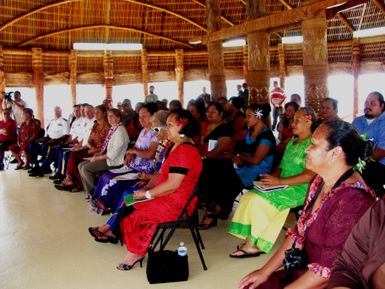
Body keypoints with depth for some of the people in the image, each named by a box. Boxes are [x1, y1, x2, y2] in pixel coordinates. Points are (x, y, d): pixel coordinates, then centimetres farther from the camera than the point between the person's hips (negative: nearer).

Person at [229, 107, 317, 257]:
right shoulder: (292, 141, 19)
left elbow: (308, 176, -19)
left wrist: (279, 181, -21)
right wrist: (272, 178, 1)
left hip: (298, 190, -8)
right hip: (283, 187, 8)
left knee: (257, 199, -23)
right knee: (249, 196, -14)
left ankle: (253, 244, -7)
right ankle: (251, 243, -14)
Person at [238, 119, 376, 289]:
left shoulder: (351, 200, -24)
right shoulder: (320, 182, 4)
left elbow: (327, 270, -22)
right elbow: (298, 234, 9)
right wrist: (265, 271, 5)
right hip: (304, 271, 7)